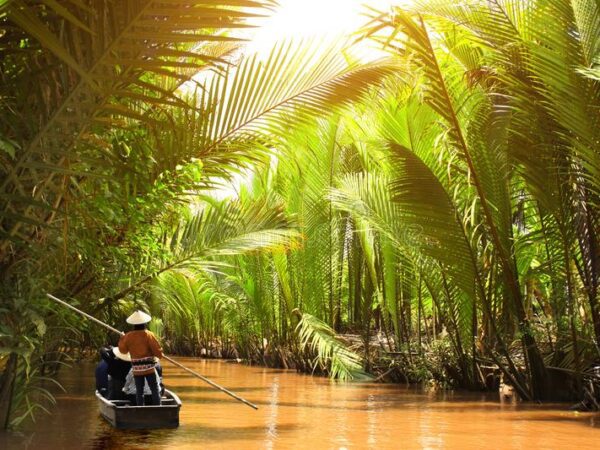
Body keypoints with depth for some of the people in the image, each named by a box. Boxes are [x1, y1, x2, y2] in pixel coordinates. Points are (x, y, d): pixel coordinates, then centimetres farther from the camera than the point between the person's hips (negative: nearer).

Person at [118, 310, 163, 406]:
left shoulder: (129, 336, -1)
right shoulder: (148, 334, -10)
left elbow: (123, 350, 13)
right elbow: (157, 350, -12)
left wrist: (122, 338, 26)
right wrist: (160, 355, 9)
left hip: (136, 369, 3)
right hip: (149, 367, -3)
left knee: (139, 391, 10)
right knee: (155, 390, 3)